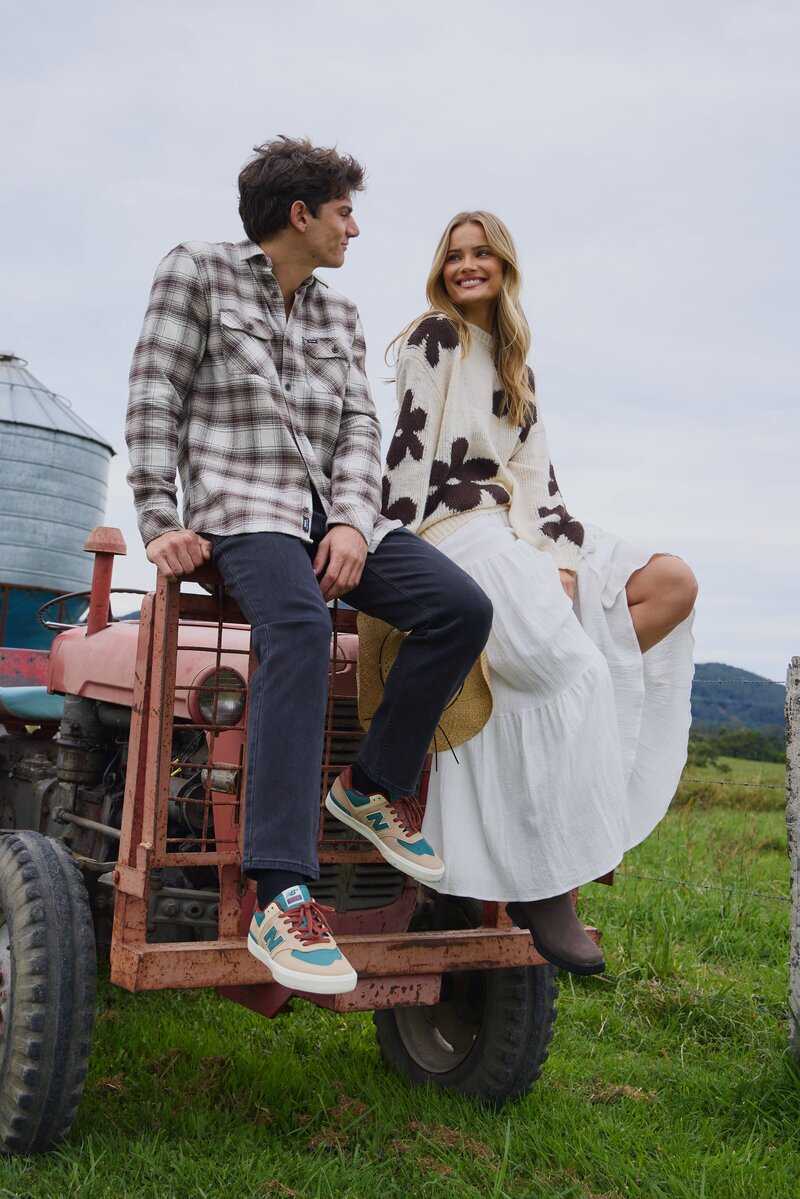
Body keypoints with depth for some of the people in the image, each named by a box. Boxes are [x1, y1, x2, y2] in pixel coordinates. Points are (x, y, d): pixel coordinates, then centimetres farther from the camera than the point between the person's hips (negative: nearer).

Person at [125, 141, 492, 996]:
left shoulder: (338, 315, 22)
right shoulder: (198, 272, 7)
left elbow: (359, 426, 11)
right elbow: (153, 402, 1)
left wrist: (352, 520, -7)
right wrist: (159, 522, -9)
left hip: (334, 511, 6)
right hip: (240, 506, -6)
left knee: (462, 606, -18)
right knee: (300, 627, -37)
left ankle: (373, 787, -2)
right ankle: (281, 900, -41)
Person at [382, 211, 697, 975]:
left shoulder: (512, 361, 22)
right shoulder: (435, 336, 1)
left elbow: (535, 471, 14)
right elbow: (412, 446, -9)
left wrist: (561, 556, -1)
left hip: (517, 530, 8)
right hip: (456, 533, -8)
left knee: (673, 584, -7)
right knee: (574, 675, -24)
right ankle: (544, 887, -17)